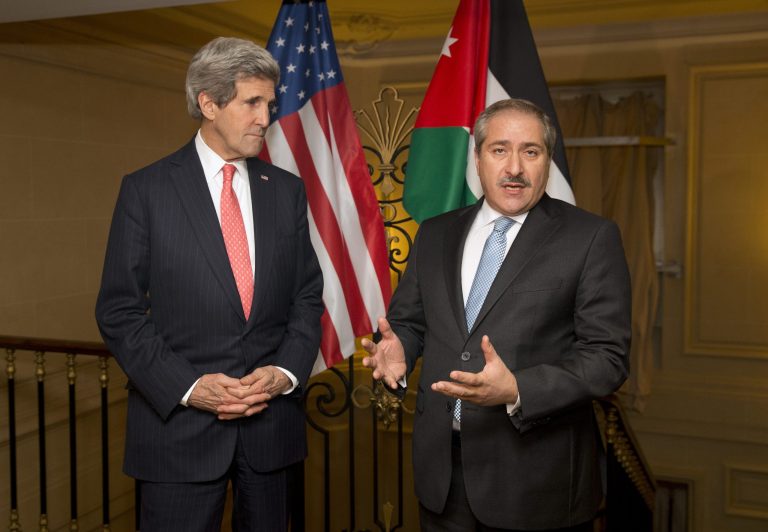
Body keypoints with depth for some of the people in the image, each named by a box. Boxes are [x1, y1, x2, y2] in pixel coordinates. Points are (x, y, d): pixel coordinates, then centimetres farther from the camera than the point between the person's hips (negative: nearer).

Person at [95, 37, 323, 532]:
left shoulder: (287, 190, 6)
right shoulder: (146, 190, -4)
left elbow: (308, 295, 8)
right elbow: (119, 311, -4)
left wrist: (286, 372, -7)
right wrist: (187, 388, -13)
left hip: (272, 419, 3)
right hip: (179, 422, -3)